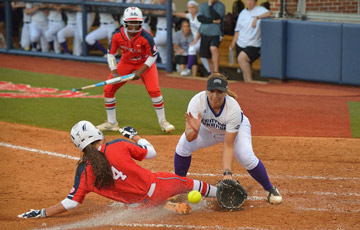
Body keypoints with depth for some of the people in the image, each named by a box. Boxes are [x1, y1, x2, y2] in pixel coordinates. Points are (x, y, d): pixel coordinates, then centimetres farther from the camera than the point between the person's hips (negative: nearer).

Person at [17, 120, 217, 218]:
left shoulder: (85, 171, -12)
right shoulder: (118, 146, -14)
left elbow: (71, 202, -12)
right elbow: (150, 152, 0)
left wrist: (41, 213, -5)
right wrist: (134, 135, 16)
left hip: (139, 205, 1)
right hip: (155, 188, 0)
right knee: (186, 182, 27)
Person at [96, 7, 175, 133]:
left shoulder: (146, 37, -28)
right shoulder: (117, 36, -20)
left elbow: (153, 56, -17)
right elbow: (111, 54, -7)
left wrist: (141, 71, -24)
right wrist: (114, 71, -18)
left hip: (145, 64, -3)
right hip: (126, 63, 3)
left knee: (154, 90, -21)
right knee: (108, 89, -4)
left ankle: (163, 122, -4)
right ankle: (111, 123, 11)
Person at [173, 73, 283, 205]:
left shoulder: (233, 109, -38)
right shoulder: (197, 102, -35)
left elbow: (228, 146, -35)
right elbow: (189, 138, -39)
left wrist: (227, 173, -44)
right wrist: (194, 130, -63)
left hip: (237, 129, -2)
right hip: (208, 129, 2)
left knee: (246, 157, -26)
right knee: (183, 145, -19)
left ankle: (270, 189, -1)